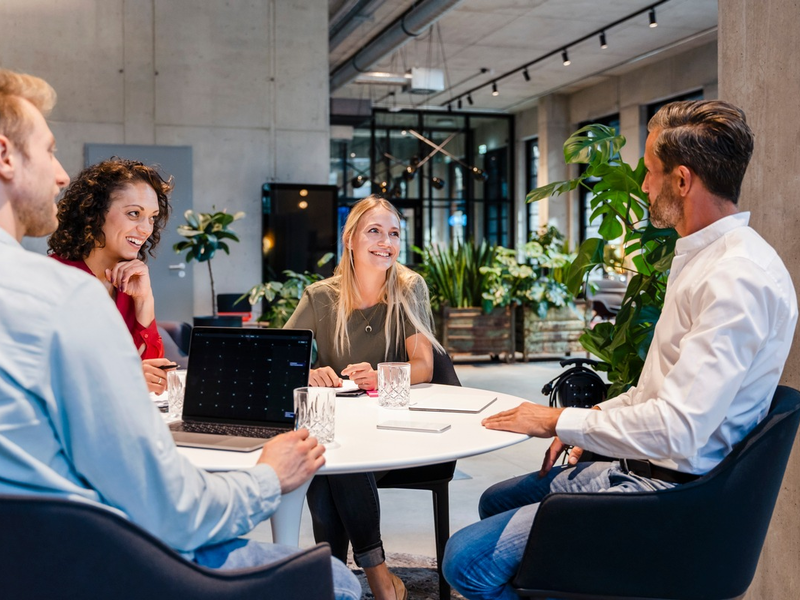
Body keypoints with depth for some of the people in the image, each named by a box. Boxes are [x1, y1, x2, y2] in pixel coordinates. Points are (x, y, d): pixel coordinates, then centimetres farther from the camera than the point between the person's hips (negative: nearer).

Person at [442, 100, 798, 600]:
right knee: (496, 502, 22)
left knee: (468, 559, -14)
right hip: (643, 466, 11)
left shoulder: (738, 278, -24)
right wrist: (590, 418, 8)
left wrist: (561, 421, -16)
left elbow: (676, 429, -29)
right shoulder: (704, 258, 12)